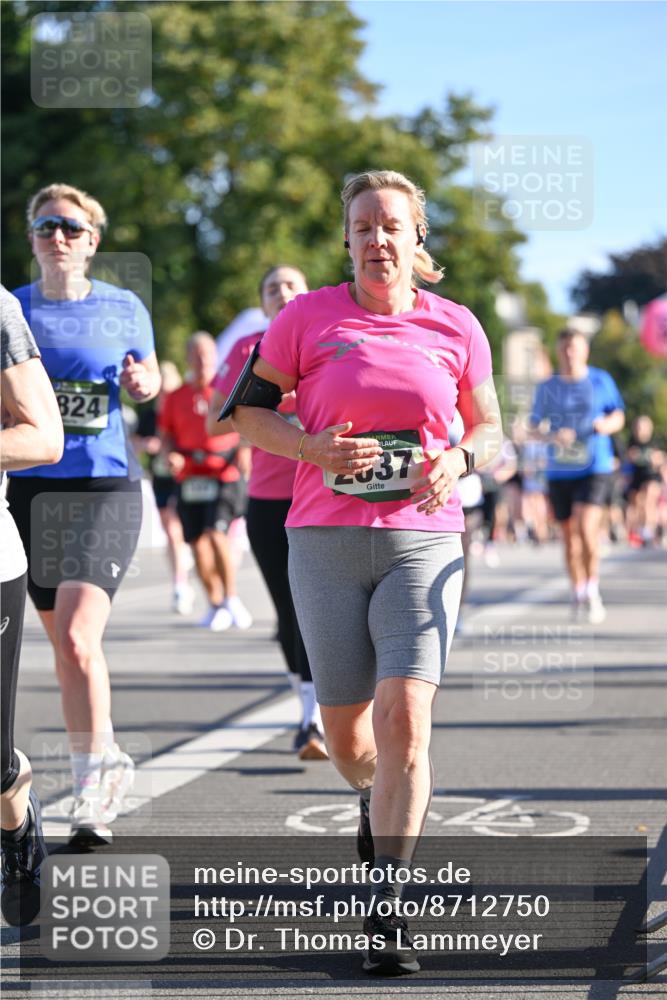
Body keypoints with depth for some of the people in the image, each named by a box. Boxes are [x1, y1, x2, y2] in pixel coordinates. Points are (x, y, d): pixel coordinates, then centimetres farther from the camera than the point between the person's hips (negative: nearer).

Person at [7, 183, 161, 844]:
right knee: (65, 641, 11)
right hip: (31, 487, 3)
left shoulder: (124, 309, 3)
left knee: (77, 640, -18)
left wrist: (141, 383, -5)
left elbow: (149, 377, 17)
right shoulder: (13, 308, 5)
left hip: (105, 487, -3)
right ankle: (102, 765, 27)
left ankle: (96, 766, -2)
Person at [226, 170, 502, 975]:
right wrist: (312, 447, -11)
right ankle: (377, 798, 45)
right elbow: (246, 409, 7)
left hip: (424, 541, 0)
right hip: (326, 542, 1)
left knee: (404, 716, -17)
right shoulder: (308, 318, 2)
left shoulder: (455, 327, 6)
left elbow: (489, 428, 17)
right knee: (344, 733, 8)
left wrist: (459, 459, -6)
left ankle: (385, 908, -13)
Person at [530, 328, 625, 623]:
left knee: (586, 526, -19)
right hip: (559, 470, 3)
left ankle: (593, 590, -2)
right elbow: (535, 426, 8)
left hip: (595, 467, -2)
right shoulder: (546, 388, 5)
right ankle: (578, 592, 24)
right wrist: (553, 436, -13)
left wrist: (606, 425, -13)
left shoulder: (601, 381, 2)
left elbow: (618, 416, 10)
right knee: (569, 534, 7)